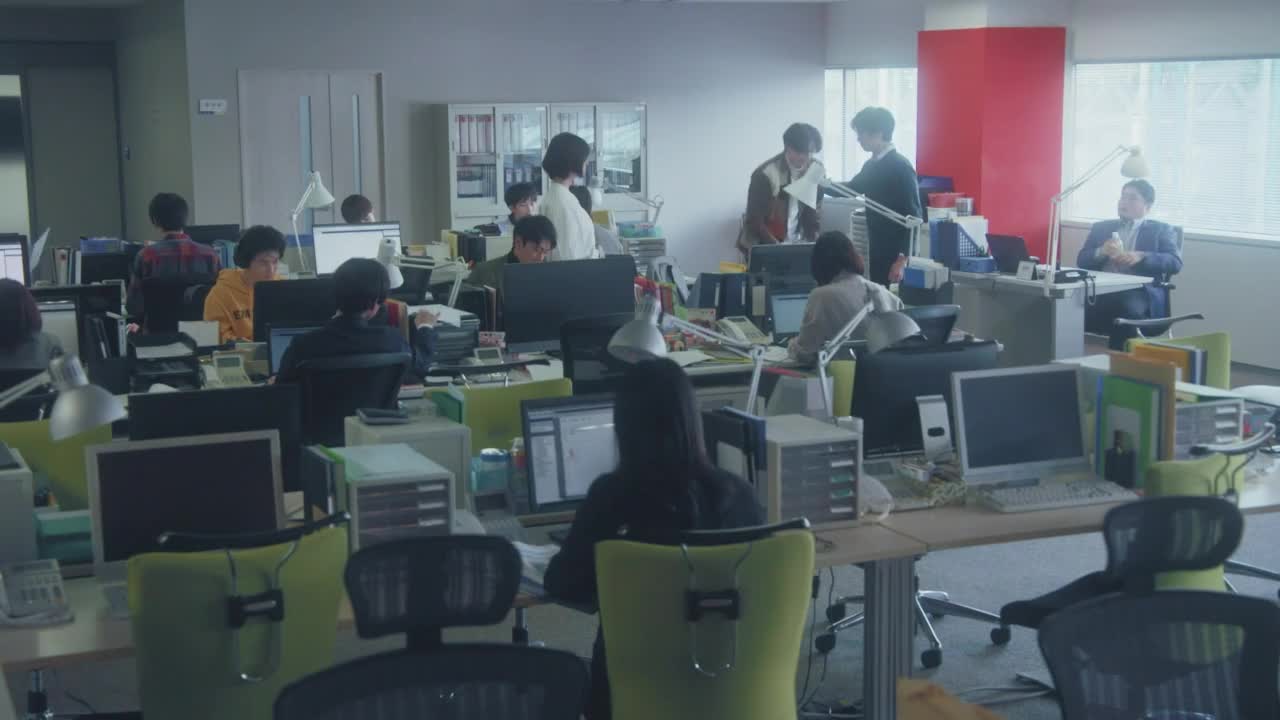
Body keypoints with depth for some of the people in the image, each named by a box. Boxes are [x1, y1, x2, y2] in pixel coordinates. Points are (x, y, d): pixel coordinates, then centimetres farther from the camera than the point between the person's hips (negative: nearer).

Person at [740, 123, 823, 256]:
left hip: (796, 244, 5)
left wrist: (814, 242, -9)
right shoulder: (766, 175, -18)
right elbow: (754, 221, -18)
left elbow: (812, 212, 5)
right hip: (762, 247, -5)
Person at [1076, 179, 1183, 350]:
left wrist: (1141, 257, -14)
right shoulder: (1101, 227, 25)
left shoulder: (1161, 230, 17)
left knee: (1126, 308, -38)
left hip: (1139, 292, -2)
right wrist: (1101, 252, -7)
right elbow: (1082, 260, 15)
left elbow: (1175, 263, 2)